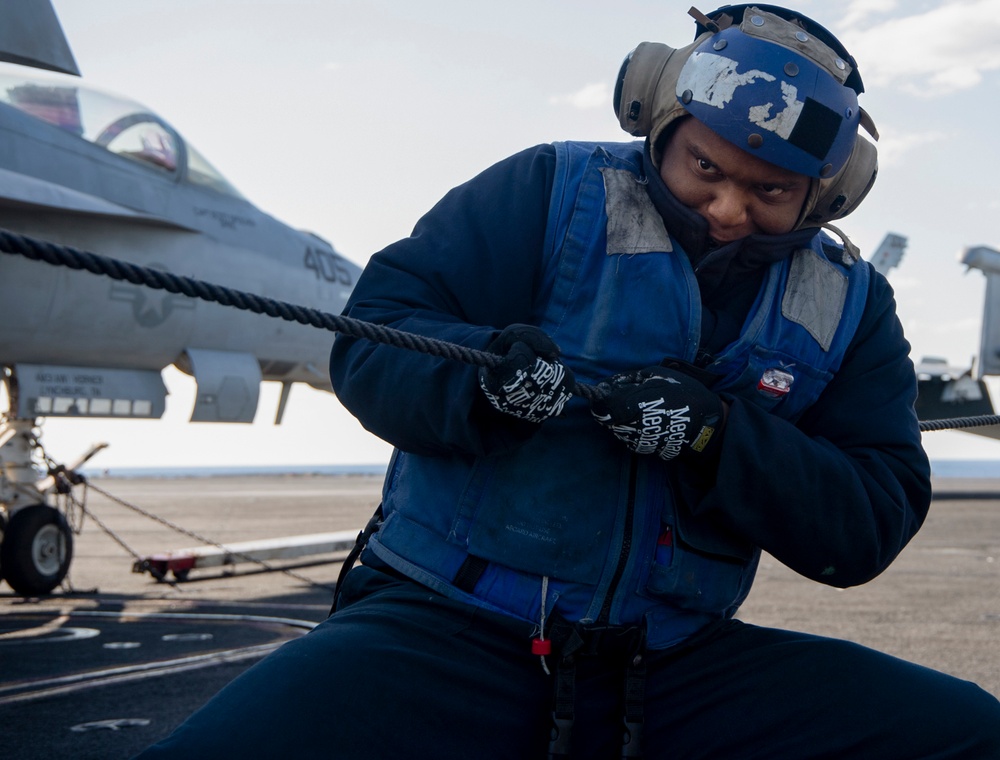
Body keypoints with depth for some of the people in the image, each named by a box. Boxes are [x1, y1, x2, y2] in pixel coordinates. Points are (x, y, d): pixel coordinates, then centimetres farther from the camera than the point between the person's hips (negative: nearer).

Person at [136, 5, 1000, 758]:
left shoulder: (849, 306, 9)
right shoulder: (552, 193, 0)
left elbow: (875, 521, 0)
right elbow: (371, 340, -5)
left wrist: (717, 438, -17)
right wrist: (483, 372, -27)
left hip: (671, 667, 4)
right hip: (444, 631, -3)